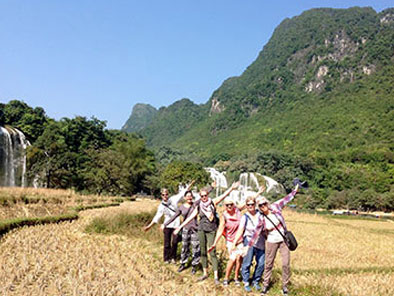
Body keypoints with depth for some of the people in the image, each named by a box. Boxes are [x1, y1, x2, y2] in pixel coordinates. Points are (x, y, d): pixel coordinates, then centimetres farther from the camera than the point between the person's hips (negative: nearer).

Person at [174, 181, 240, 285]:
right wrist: (180, 227, 5)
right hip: (201, 229, 3)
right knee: (203, 252, 8)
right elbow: (190, 217, 7)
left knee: (212, 252, -7)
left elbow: (223, 195, -8)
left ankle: (216, 276, -5)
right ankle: (205, 273, 20)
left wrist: (232, 188, -21)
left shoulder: (213, 202, 0)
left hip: (211, 230, -3)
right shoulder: (198, 206, 5)